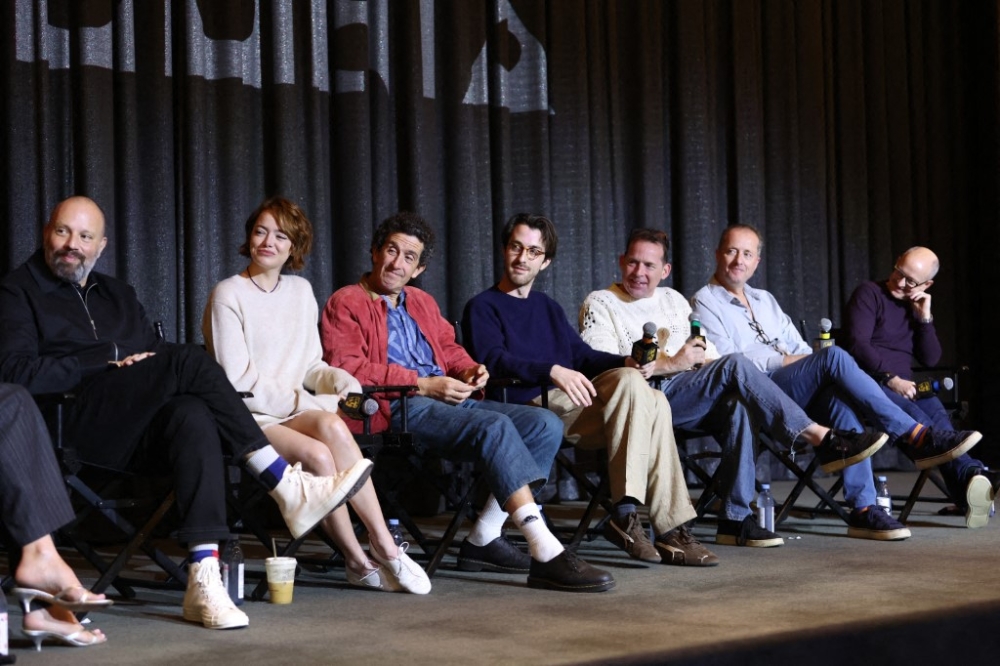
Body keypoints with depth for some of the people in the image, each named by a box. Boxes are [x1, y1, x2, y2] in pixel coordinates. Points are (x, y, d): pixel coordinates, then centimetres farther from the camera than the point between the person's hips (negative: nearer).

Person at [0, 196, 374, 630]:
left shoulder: (116, 294, 29)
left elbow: (155, 357, 23)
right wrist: (109, 356, -10)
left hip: (138, 432, 5)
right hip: (79, 427, -5)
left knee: (193, 415, -33)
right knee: (189, 360, -26)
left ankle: (204, 580, -45)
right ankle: (286, 487, -30)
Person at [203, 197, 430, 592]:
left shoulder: (301, 292, 16)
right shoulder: (228, 295, -2)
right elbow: (237, 382, -9)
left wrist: (340, 381, -5)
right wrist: (305, 403, -15)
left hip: (295, 412, 4)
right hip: (248, 419, -4)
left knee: (331, 426, -32)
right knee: (317, 455, -33)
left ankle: (381, 546, -30)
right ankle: (360, 560, -20)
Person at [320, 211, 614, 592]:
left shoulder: (422, 303, 29)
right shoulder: (346, 304, 5)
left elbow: (450, 350, 32)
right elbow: (347, 369, -9)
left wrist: (469, 371, 5)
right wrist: (423, 385, -15)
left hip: (450, 401, 8)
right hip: (394, 410, -8)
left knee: (546, 425, -10)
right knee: (494, 426, -32)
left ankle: (483, 540, -13)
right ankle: (546, 555, -39)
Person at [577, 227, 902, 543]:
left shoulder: (674, 299, 27)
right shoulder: (600, 304, 8)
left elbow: (708, 351, 23)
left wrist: (703, 356, -3)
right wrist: (668, 364, -15)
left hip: (690, 399, 6)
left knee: (737, 406, -31)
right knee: (736, 364, -27)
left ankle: (735, 519, -30)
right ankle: (824, 441, -24)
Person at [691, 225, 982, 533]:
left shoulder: (765, 300, 30)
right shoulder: (705, 302, 7)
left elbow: (799, 348, 24)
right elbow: (725, 358, -8)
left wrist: (809, 363, 0)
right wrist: (785, 360, -11)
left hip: (795, 392, 6)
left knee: (841, 399, -29)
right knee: (833, 356, -28)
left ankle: (864, 506, -36)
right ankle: (914, 436, -30)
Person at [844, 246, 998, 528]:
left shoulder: (917, 307, 22)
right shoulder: (868, 294, 2)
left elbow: (930, 359, 15)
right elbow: (857, 345, -10)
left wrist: (925, 318, 3)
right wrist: (890, 379, -19)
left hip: (903, 386, 6)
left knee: (935, 410, -31)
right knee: (919, 419, -36)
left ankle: (967, 485, -53)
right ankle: (971, 475, -55)